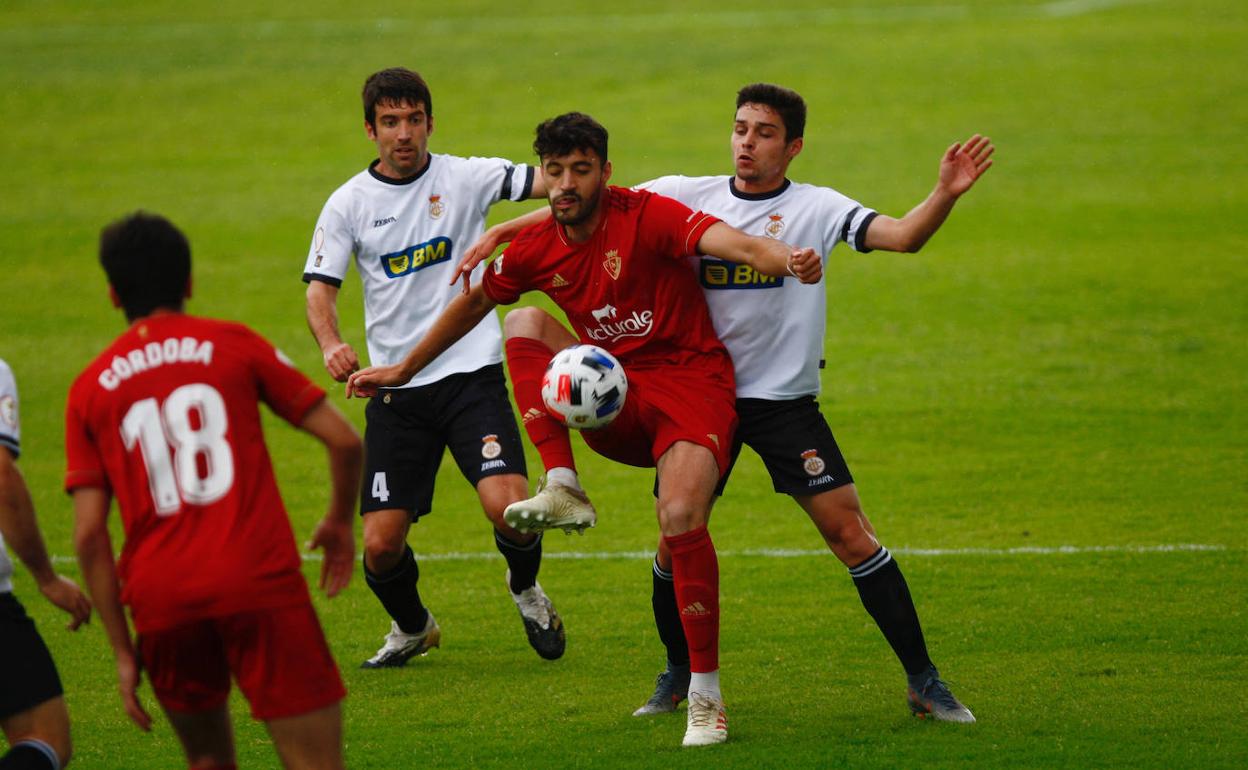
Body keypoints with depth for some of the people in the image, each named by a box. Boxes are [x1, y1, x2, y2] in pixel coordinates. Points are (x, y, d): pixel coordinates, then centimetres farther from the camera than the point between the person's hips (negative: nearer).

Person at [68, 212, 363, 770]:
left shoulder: (90, 389, 12)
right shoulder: (234, 345, 7)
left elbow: (89, 535, 4)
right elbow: (344, 441, 4)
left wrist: (123, 651, 9)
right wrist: (340, 523, 24)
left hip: (161, 599, 3)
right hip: (261, 585, -2)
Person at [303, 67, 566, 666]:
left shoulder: (465, 177, 0)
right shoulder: (349, 202, 4)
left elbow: (550, 182, -12)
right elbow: (320, 286, 2)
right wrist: (330, 343, -18)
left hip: (472, 374, -2)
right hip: (396, 388, 2)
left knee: (509, 507, -22)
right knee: (381, 545, -4)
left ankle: (525, 588, 13)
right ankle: (411, 628, 30)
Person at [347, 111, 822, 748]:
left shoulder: (646, 216, -13)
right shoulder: (536, 248, 3)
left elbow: (732, 243, -28)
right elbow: (473, 302, 21)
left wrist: (786, 261, -50)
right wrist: (402, 371, 28)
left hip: (692, 381, -5)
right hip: (612, 398, 5)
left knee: (681, 518, -26)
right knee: (524, 323, -16)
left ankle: (705, 695, -13)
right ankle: (563, 489, -26)